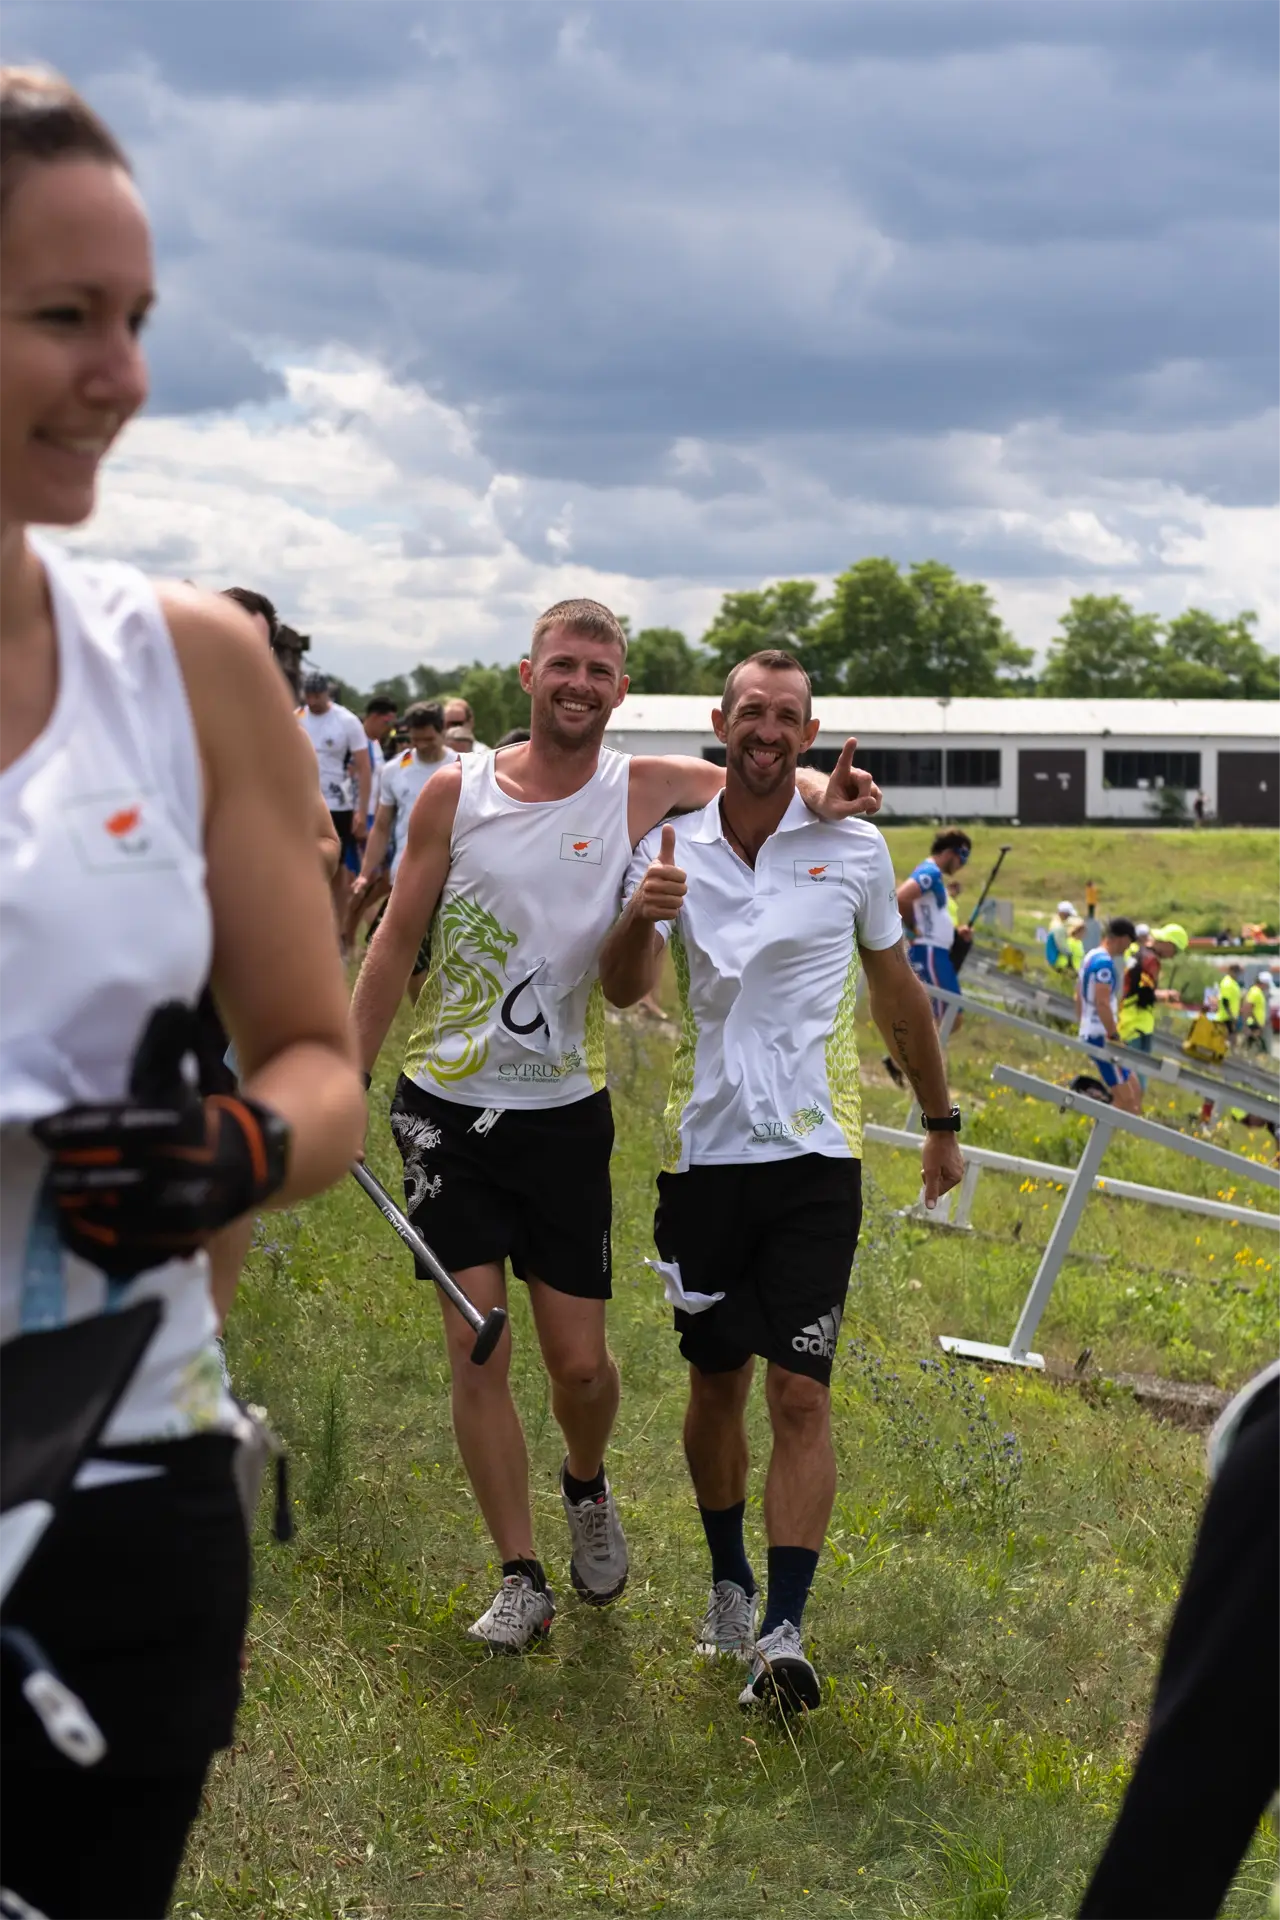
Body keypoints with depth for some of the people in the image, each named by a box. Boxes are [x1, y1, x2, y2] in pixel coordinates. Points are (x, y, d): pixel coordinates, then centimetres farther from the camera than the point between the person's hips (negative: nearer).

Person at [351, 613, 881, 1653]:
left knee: (580, 1360, 2)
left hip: (564, 1111, 0)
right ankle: (522, 1578, 9)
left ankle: (587, 1487, 36)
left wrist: (825, 794, -17)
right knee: (478, 1349, -3)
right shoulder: (456, 793, -2)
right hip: (447, 1107, 0)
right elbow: (396, 945, 4)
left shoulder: (642, 791, -3)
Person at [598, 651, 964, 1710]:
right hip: (704, 1148, 2)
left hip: (814, 1154, -2)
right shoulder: (674, 848, 3)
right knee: (716, 1382, 12)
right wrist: (639, 918, -28)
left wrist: (942, 1122, 18)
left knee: (801, 1393, -9)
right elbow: (623, 990, -6)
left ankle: (784, 1632, -9)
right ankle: (729, 1582, 32)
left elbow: (897, 991, 13)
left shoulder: (854, 848, 1)